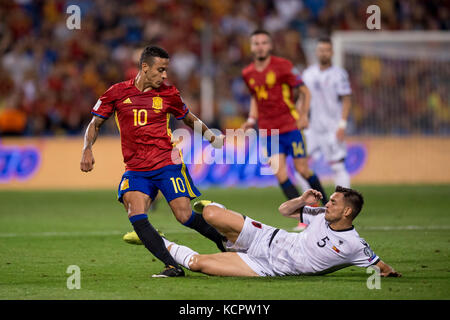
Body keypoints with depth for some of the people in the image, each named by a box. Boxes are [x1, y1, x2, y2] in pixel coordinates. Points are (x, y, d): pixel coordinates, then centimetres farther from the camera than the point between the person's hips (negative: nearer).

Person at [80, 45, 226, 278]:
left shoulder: (168, 94, 4)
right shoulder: (117, 93, 2)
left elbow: (189, 119, 23)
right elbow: (95, 124, 9)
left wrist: (212, 137, 16)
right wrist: (87, 150, -6)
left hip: (167, 164, -1)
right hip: (136, 169, 1)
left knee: (185, 216, -11)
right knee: (136, 216, -21)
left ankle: (222, 240, 17)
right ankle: (173, 267, -21)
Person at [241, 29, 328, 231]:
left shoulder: (282, 66, -7)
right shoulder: (248, 74, 7)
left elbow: (304, 91, -3)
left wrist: (303, 115, -15)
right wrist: (252, 119, 9)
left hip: (290, 125, -3)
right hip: (268, 130, 4)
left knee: (302, 169, -4)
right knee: (279, 173, -9)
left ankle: (327, 205, 19)